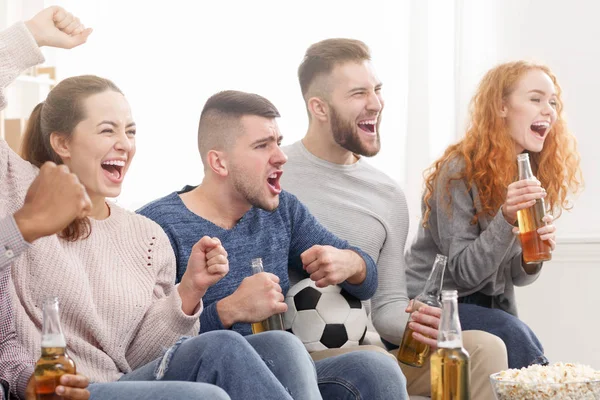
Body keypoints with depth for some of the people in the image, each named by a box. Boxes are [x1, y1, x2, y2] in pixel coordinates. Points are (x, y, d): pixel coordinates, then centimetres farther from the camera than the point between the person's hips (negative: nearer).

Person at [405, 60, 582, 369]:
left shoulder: (528, 173, 6)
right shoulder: (458, 170, -14)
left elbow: (516, 277, 9)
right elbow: (464, 272, -17)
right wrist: (506, 218, -30)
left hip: (492, 306, 6)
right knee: (515, 335, -31)